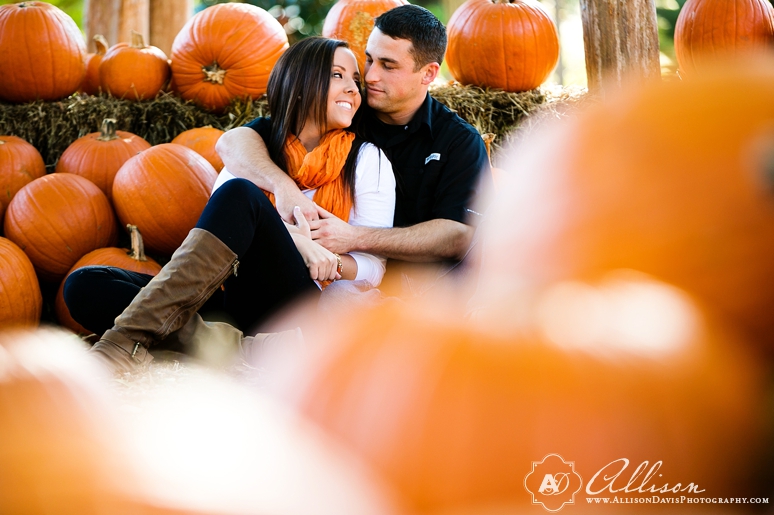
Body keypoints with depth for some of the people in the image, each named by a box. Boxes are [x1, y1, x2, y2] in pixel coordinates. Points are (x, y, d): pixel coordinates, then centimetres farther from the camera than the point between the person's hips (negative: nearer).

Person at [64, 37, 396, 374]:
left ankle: (130, 342, -39)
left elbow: (373, 269, 7)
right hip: (235, 305, 3)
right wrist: (288, 238, -18)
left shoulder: (367, 160, 13)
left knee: (239, 194, -28)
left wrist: (331, 262, -16)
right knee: (84, 285, -18)